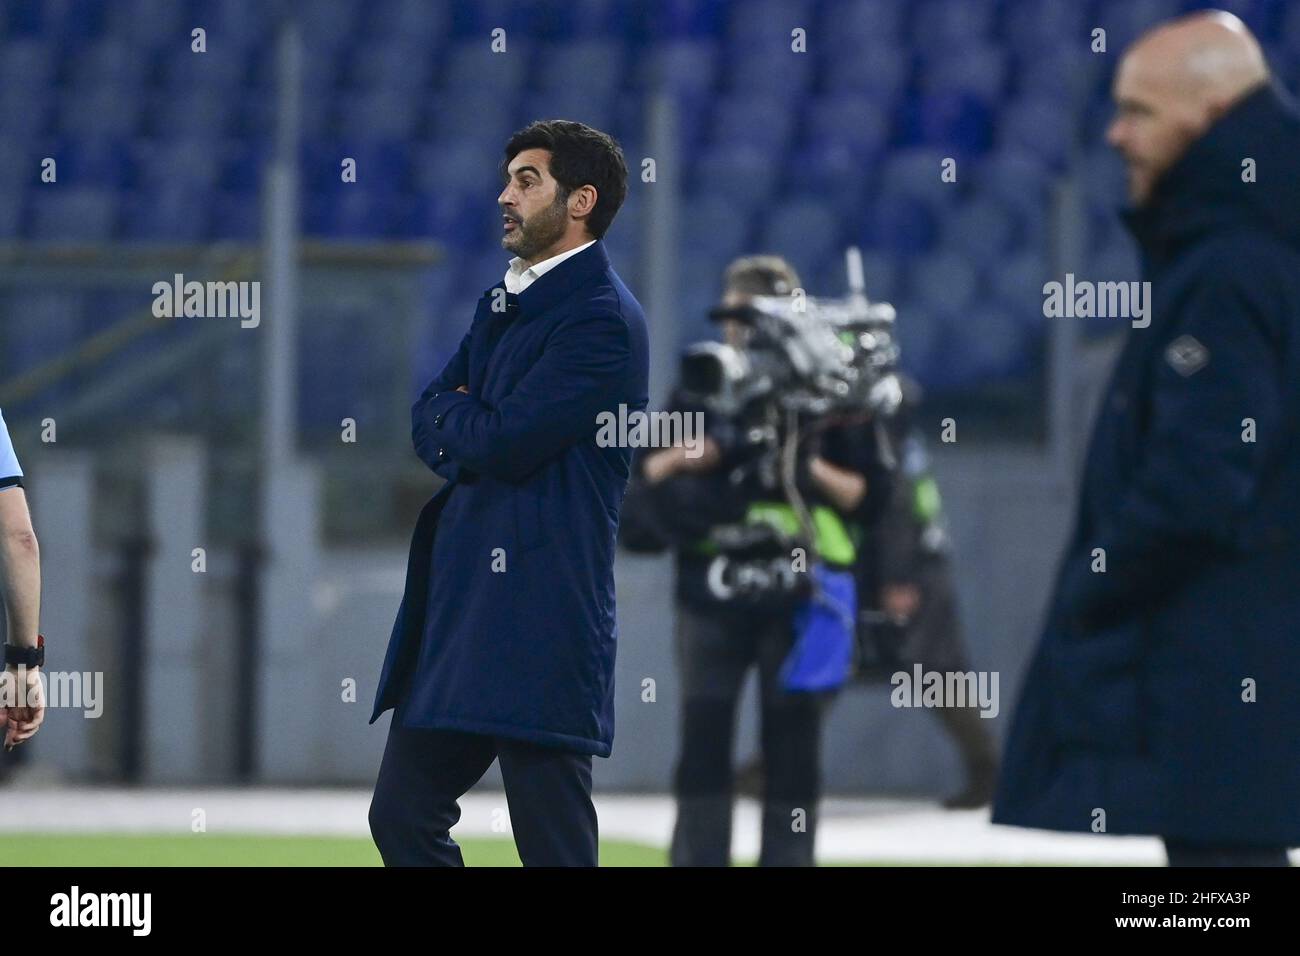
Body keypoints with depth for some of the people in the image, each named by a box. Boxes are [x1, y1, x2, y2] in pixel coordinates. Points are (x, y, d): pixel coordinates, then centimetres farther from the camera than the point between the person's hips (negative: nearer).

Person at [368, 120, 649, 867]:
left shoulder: (602, 319, -11)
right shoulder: (504, 304, 19)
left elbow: (504, 441, -18)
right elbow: (428, 422, 14)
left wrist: (453, 416, 3)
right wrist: (470, 433, -8)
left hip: (540, 621, -9)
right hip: (458, 605, 9)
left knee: (553, 846, -5)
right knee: (402, 817, 11)